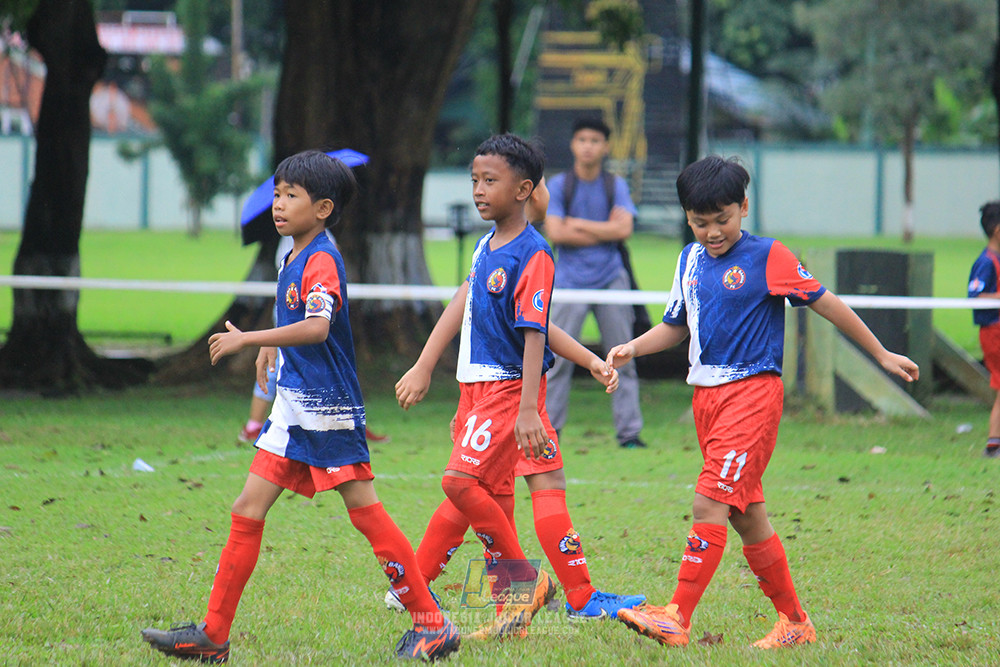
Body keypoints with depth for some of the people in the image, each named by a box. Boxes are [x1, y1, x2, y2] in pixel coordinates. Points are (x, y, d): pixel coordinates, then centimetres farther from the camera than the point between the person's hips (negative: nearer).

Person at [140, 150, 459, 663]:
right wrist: (274, 346, 23)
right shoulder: (294, 259, 15)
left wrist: (249, 339, -30)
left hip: (328, 409, -9)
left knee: (365, 513, -5)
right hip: (293, 406, 9)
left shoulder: (321, 260, -15)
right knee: (248, 509, 4)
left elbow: (317, 328, -30)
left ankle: (432, 625, 3)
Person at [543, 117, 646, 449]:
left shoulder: (616, 186, 6)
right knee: (558, 359, -4)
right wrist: (605, 232, -8)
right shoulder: (558, 186, 2)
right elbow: (555, 233, -10)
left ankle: (629, 431, 4)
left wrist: (578, 225, -9)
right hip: (571, 281, -1)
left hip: (610, 279, 1)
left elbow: (624, 229, -8)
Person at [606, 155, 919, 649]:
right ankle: (793, 621, 19)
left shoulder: (767, 257, -6)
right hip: (706, 394, 7)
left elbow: (825, 303, -1)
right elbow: (676, 325, 23)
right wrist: (632, 348, 5)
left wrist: (882, 355, 3)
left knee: (710, 502, -17)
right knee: (746, 514, 9)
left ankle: (677, 620, -20)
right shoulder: (690, 259, 12)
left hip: (753, 390, -7)